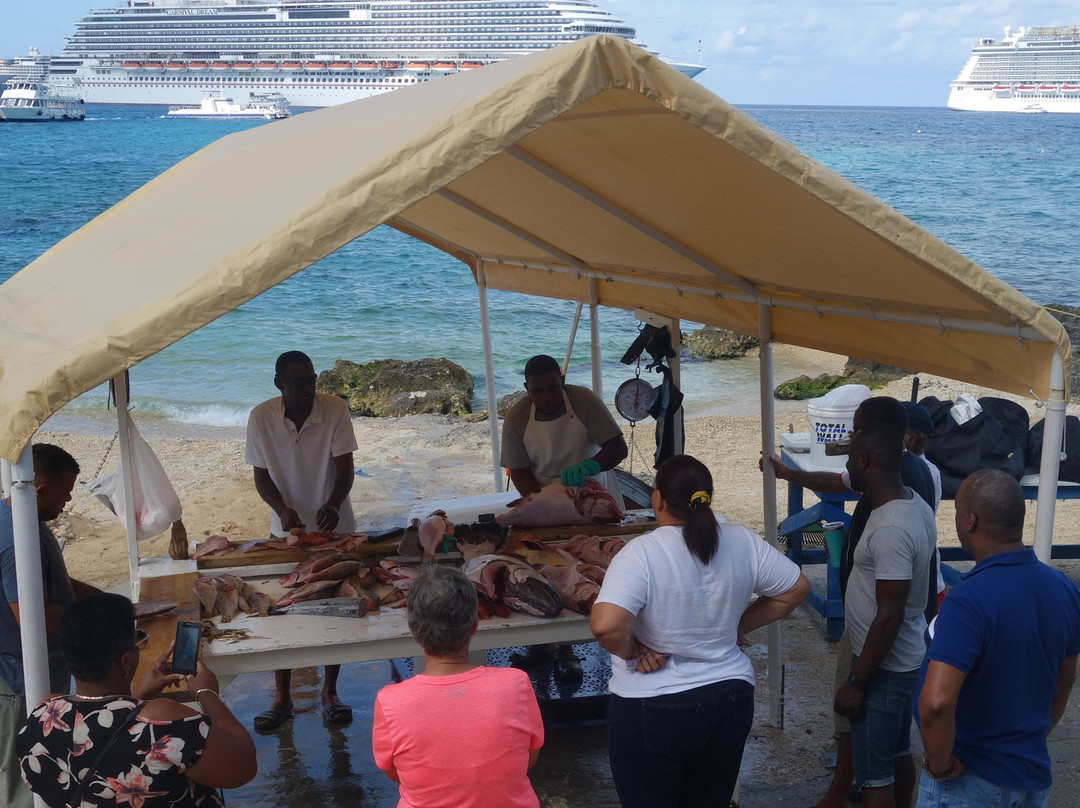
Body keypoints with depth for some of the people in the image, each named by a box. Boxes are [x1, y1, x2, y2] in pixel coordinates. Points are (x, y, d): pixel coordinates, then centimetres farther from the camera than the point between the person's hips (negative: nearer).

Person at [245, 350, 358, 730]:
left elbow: (345, 467, -15)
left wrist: (333, 505, -34)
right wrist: (282, 509, -21)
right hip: (286, 528, 1)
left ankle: (330, 692, 20)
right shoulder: (261, 417, -10)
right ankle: (282, 697, 17)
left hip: (334, 527, -1)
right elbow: (261, 475, -3)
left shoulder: (334, 409, -14)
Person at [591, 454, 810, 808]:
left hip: (651, 712, -4)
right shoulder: (742, 543, -6)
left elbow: (605, 625, -34)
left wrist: (633, 652, -14)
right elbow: (796, 588, 6)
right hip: (730, 699, 5)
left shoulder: (641, 553, -21)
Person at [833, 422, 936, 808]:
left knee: (874, 773, 2)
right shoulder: (916, 505, 1)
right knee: (898, 753, 24)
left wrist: (857, 681, -20)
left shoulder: (890, 529, -29)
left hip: (884, 666, -10)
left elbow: (889, 616, -28)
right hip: (906, 658, 10)